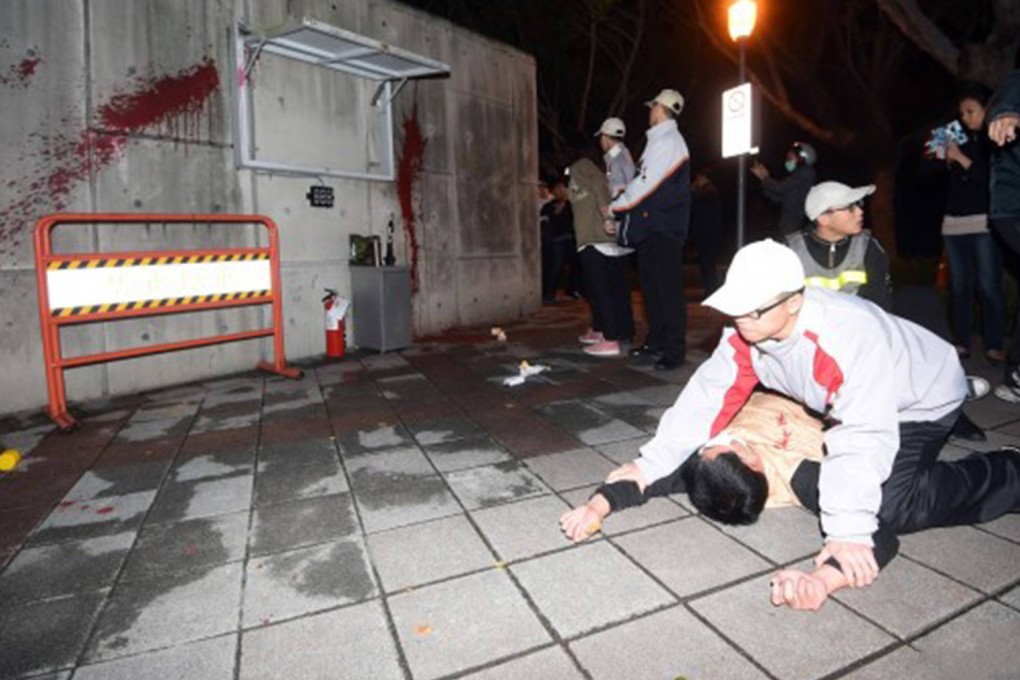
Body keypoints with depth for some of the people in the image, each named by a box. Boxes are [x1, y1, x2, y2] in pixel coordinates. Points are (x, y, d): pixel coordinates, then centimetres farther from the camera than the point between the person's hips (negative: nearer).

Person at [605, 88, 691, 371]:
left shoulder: (667, 142, -10)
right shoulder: (658, 141, 19)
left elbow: (645, 185, -16)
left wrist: (615, 208, -6)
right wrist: (622, 215, 14)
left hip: (663, 228, -10)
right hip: (651, 226, 10)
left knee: (668, 287, -6)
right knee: (651, 285, 12)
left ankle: (674, 350, -1)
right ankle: (656, 342, 22)